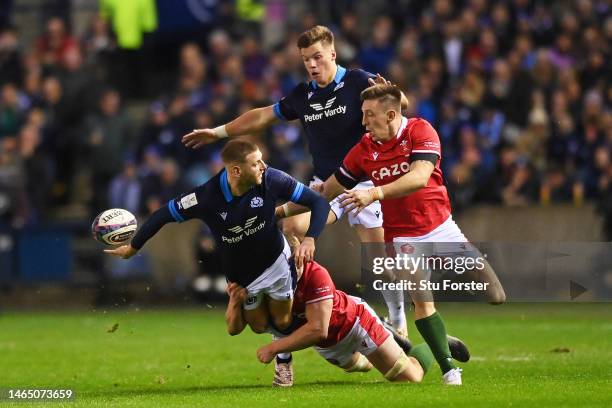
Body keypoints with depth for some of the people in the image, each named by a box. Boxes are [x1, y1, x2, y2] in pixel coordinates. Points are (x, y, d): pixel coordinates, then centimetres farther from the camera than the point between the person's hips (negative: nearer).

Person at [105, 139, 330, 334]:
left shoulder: (270, 179, -28)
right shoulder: (207, 196, -32)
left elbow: (318, 202, -21)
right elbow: (164, 214, -16)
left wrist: (309, 239, -38)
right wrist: (133, 247, -4)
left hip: (275, 260, 0)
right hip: (241, 274, 0)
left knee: (282, 322, 6)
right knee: (259, 326, 13)